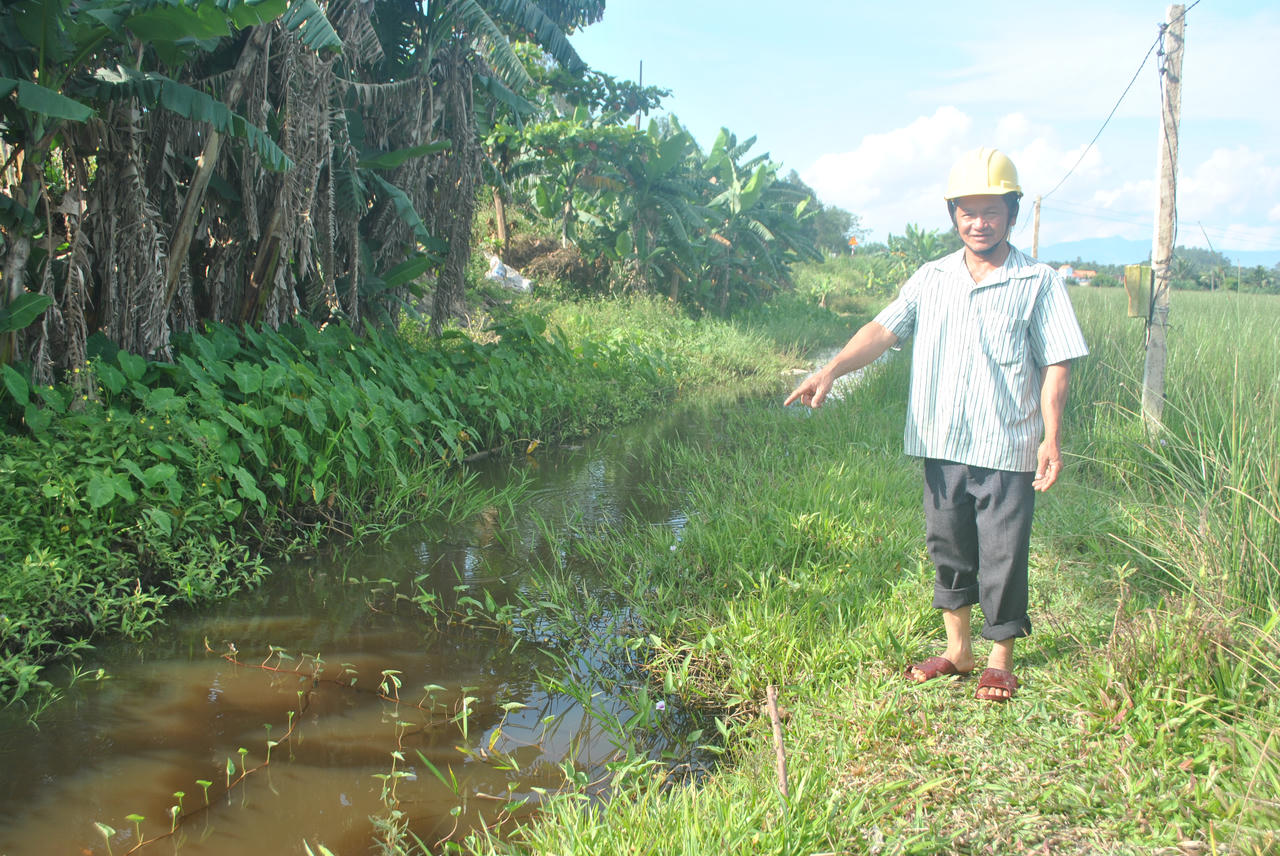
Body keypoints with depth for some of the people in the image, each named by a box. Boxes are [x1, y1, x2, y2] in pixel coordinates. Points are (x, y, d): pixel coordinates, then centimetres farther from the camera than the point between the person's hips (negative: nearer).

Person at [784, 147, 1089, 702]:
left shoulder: (1039, 283, -1)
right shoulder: (930, 280, 7)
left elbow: (1056, 364, -3)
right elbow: (883, 330, -4)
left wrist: (1052, 437, -11)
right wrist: (831, 370, -20)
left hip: (1007, 449, -3)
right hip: (941, 446, 4)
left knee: (1002, 556, 3)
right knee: (946, 546, 14)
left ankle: (1001, 659, 23)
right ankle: (957, 650, 32)